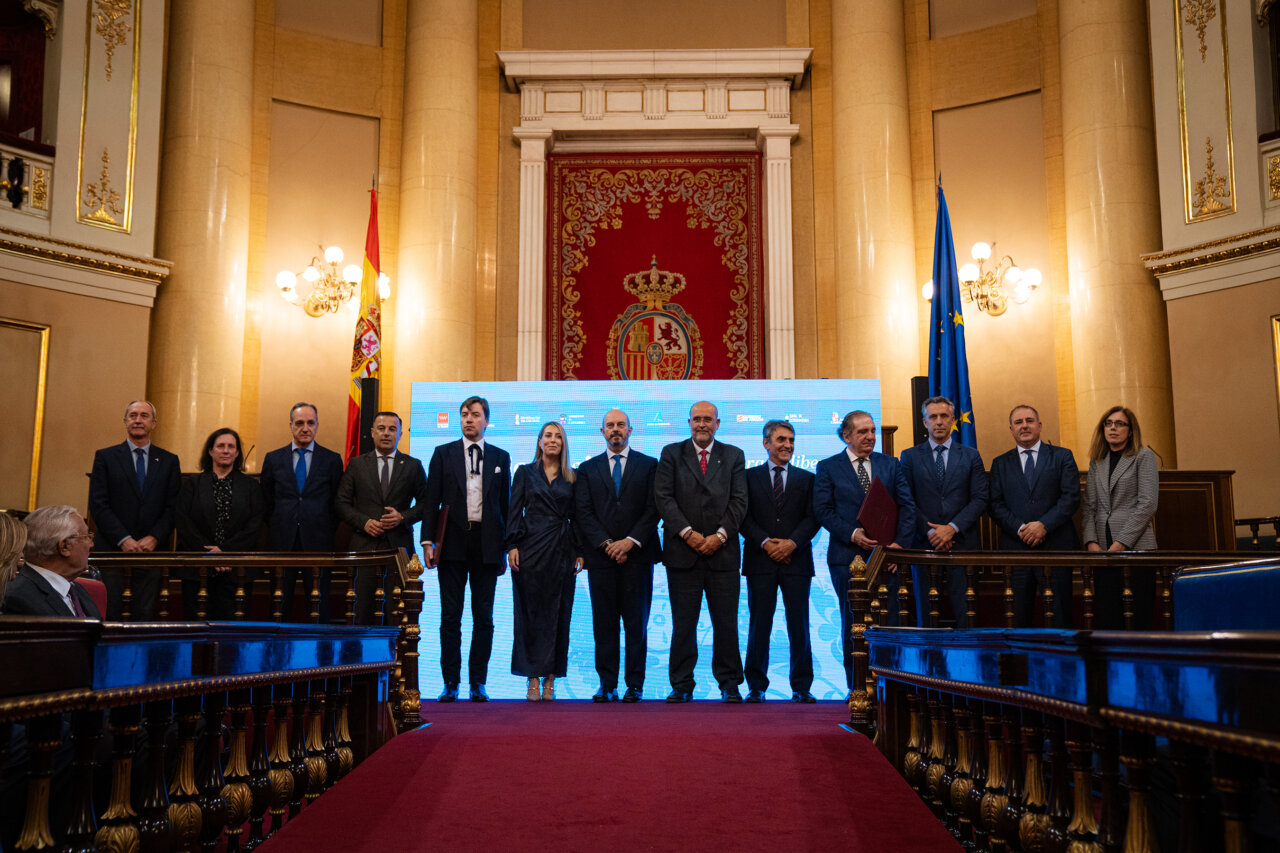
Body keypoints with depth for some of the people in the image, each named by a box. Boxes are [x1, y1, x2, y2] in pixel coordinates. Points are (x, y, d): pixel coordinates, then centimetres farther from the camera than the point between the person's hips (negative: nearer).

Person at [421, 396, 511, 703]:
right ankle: (450, 683, 9)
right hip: (453, 542, -1)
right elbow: (432, 501, 3)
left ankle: (478, 683, 11)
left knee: (484, 617, 3)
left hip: (487, 544, 1)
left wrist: (505, 547, 5)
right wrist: (428, 541, -6)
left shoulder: (500, 457, 10)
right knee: (450, 616, 2)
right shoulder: (443, 454, 8)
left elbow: (505, 503, 10)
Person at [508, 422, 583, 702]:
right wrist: (512, 546, -7)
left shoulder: (572, 477, 10)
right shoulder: (525, 473, 8)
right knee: (530, 612, -1)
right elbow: (515, 511, 3)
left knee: (557, 613, 1)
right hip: (530, 549, -1)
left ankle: (550, 678, 7)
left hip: (561, 550, 1)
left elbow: (576, 517, 9)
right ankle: (533, 678, 4)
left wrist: (579, 551, 2)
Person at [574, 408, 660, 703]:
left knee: (637, 623, 1)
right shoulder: (588, 468, 12)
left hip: (637, 555, -1)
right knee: (604, 624, 2)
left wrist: (630, 541, -11)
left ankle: (635, 685, 7)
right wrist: (606, 543, -9)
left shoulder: (649, 465, 8)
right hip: (600, 556, 1)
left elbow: (653, 508, 0)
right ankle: (607, 685, 8)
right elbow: (583, 512, 4)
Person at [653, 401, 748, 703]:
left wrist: (720, 535, -8)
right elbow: (663, 497, -1)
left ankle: (729, 684, 14)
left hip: (722, 550, 1)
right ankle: (682, 685, 12)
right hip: (682, 552, -1)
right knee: (683, 623, 2)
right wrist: (688, 533, -10)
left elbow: (739, 500, 4)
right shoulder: (671, 454, 8)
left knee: (726, 622, 3)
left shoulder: (733, 456, 11)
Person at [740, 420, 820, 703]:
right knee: (759, 624, 1)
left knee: (799, 625, 1)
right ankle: (756, 686, 8)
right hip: (760, 560, -1)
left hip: (796, 560, 1)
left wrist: (792, 543, -12)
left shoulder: (806, 479, 13)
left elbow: (812, 518, 3)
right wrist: (766, 542, -11)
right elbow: (744, 517, 2)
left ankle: (801, 687, 9)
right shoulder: (750, 476, 10)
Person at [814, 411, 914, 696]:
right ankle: (857, 687, 11)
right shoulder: (828, 467, 4)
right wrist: (852, 534, -15)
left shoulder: (890, 464, 12)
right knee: (853, 623, 2)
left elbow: (907, 506, 7)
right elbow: (823, 510, -2)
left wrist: (900, 542, -6)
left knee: (888, 622, 0)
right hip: (847, 556, -2)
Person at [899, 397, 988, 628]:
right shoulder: (910, 457, 9)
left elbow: (980, 499, 2)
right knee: (925, 612, 1)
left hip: (961, 543, 0)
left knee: (964, 613, -4)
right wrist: (930, 532, -10)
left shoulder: (971, 456, 11)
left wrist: (952, 528, -10)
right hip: (923, 545, 0)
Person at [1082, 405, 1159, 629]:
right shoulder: (1096, 462, 17)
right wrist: (1091, 542, -3)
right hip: (1103, 550, 4)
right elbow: (1089, 506, 12)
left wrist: (1121, 543, -13)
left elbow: (1147, 504, -7)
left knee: (1139, 619, -6)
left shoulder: (1144, 457, 2)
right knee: (1108, 618, 0)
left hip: (1136, 546, -4)